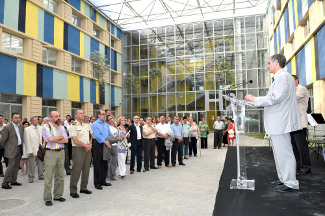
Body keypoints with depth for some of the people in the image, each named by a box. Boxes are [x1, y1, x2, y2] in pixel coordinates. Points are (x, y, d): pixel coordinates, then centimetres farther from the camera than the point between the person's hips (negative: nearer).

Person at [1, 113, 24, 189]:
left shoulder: (21, 126, 9)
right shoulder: (7, 127, -12)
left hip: (19, 149, 6)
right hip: (12, 150, -6)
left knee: (16, 166, 12)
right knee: (11, 166, -7)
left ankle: (13, 181, 22)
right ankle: (5, 183, 4)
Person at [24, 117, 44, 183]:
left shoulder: (40, 128, 8)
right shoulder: (27, 129, -4)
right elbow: (27, 141, -7)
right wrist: (30, 151, -12)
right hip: (32, 150, -4)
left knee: (40, 163, 11)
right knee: (31, 165, 2)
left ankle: (41, 175, 25)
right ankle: (31, 177, 17)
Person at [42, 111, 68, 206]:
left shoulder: (62, 127, 13)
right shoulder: (46, 127, -3)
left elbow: (66, 140, 3)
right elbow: (50, 139, -18)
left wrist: (55, 140, -10)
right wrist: (60, 137, -3)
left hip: (61, 152, 5)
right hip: (50, 153, -5)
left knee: (60, 176, 10)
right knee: (48, 177, -1)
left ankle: (58, 195, 22)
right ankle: (47, 199, 9)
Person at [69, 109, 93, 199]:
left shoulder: (87, 125, 13)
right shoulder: (73, 126, -6)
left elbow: (91, 136, 19)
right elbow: (75, 140, -13)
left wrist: (90, 145, 1)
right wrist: (86, 145, -10)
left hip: (87, 150, 6)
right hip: (78, 149, -6)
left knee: (86, 169, 10)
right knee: (76, 170, -5)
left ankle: (84, 188, 23)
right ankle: (73, 191, 6)